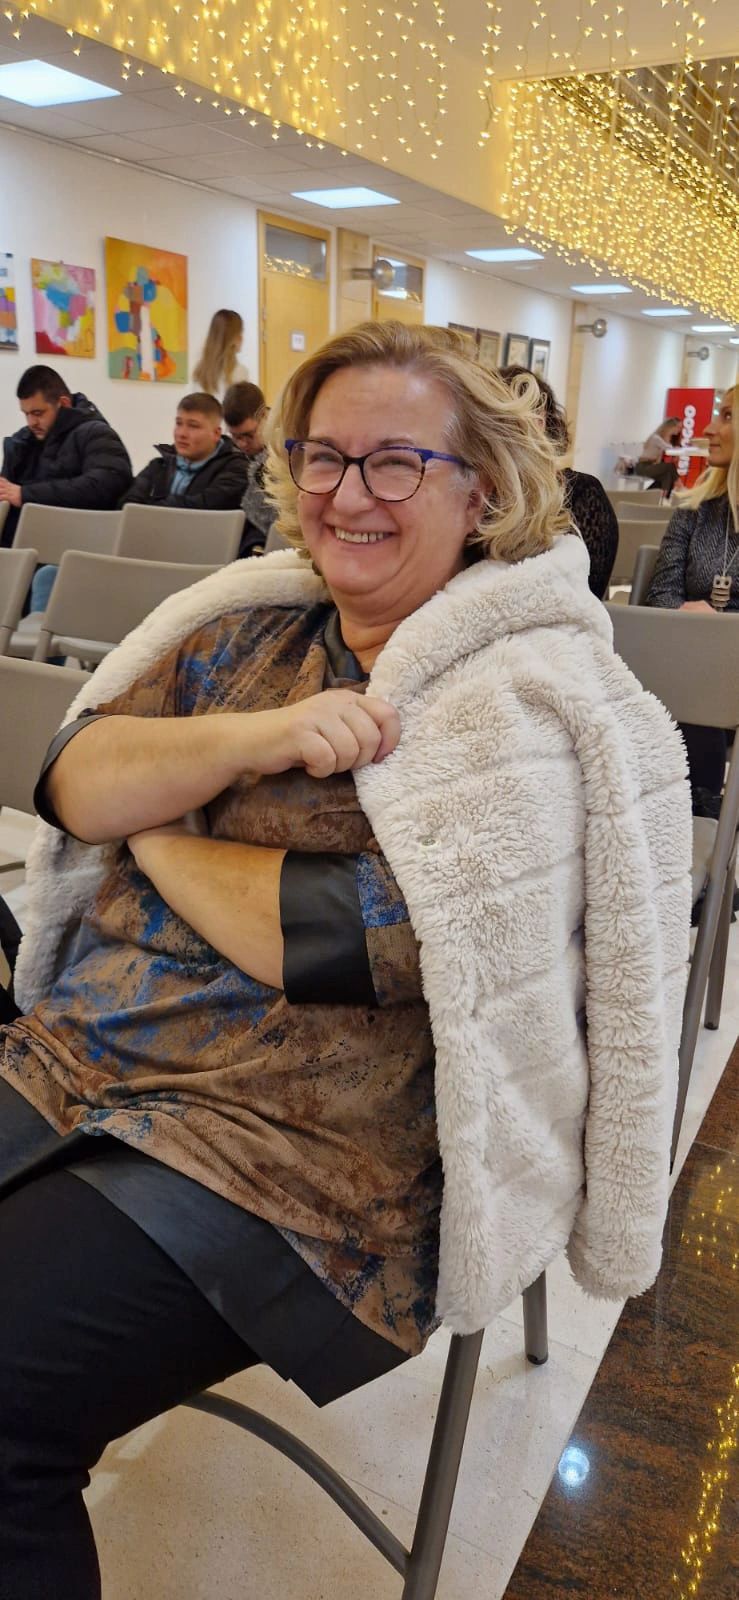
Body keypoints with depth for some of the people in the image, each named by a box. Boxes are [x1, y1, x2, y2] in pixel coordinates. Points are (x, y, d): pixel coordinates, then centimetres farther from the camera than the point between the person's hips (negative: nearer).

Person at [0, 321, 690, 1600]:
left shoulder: (524, 706, -9)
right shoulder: (252, 626, 11)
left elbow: (351, 942, -18)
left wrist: (158, 839, -4)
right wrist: (260, 735, -16)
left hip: (290, 1158, -6)